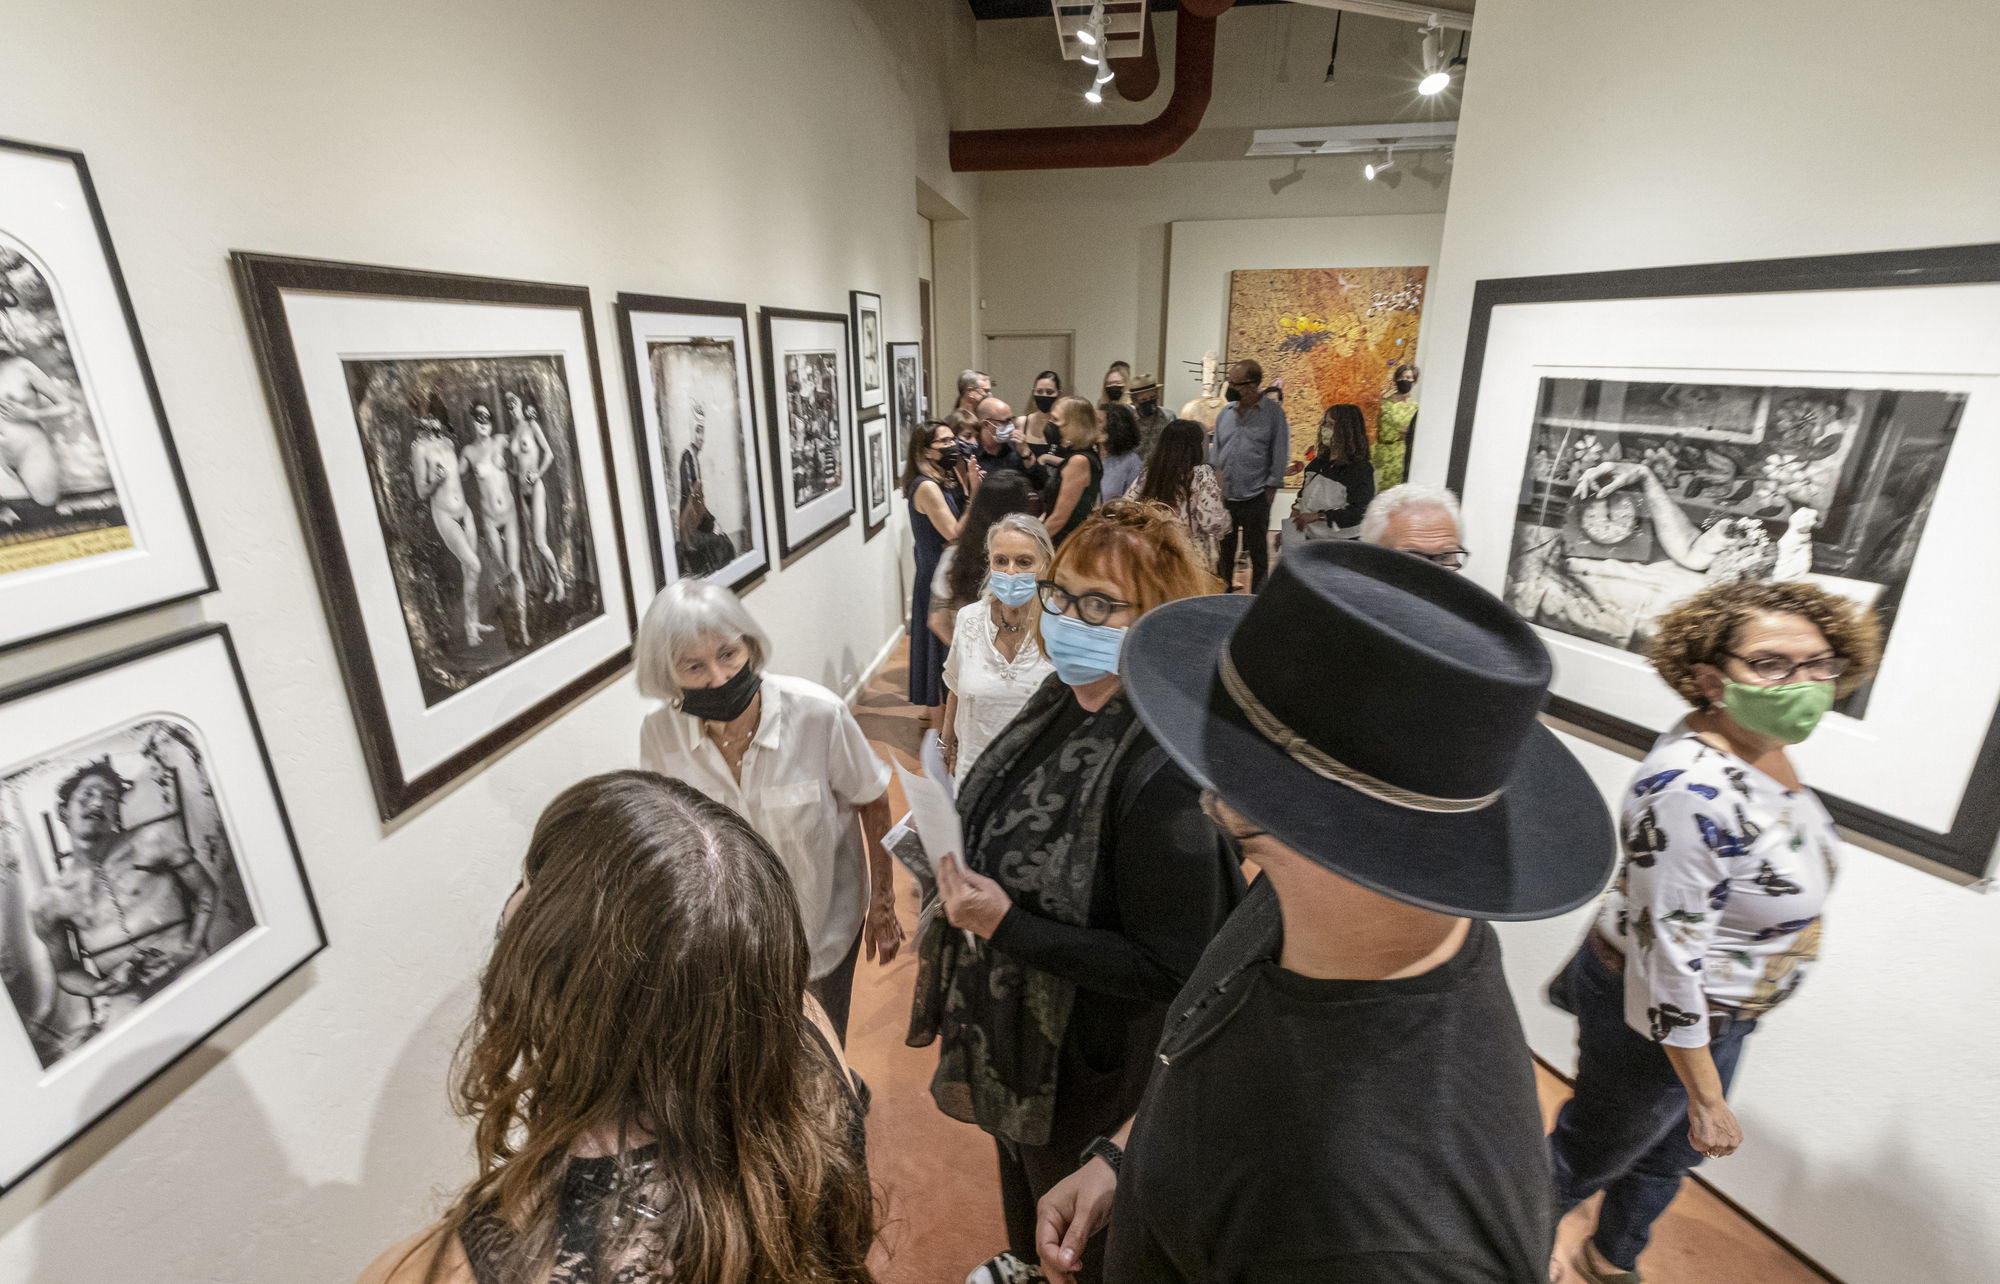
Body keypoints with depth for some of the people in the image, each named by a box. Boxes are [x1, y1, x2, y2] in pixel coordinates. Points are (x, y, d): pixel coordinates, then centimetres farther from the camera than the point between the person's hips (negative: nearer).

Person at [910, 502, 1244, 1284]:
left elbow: (1169, 969, -29)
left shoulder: (1163, 773, -34)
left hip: (1084, 1059, -7)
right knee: (1018, 1162, 35)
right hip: (1011, 1021, 8)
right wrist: (957, 860, -6)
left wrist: (1005, 924, -31)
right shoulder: (1064, 700, -10)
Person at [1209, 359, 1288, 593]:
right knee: (1224, 550, 11)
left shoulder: (1273, 412, -2)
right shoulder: (1225, 412, 10)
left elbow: (1280, 452, -3)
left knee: (1258, 552, 6)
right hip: (1224, 496, 4)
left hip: (1256, 497, -4)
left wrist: (1271, 486, -8)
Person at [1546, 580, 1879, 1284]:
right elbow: (1667, 955, -30)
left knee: (1669, 1155, 29)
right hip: (1657, 1019, -9)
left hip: (1719, 1007, 9)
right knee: (1592, 1152, 17)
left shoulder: (1765, 749, -6)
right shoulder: (1691, 789, -35)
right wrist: (1707, 1100, -21)